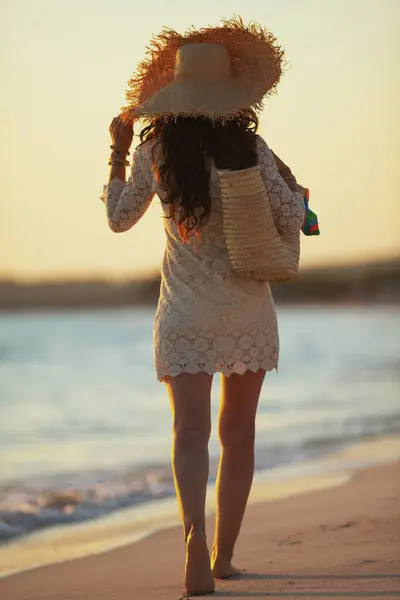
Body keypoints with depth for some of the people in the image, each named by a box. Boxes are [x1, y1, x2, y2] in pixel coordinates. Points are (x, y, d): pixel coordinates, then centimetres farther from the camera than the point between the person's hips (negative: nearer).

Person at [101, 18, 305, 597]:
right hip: (249, 307, 1)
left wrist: (118, 153, 19)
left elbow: (119, 217, 7)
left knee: (190, 431, -7)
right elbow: (290, 220, -7)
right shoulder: (249, 146, -7)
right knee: (238, 433, 14)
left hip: (186, 310, -1)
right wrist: (292, 186, 14)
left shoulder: (156, 150, -5)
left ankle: (195, 533, -33)